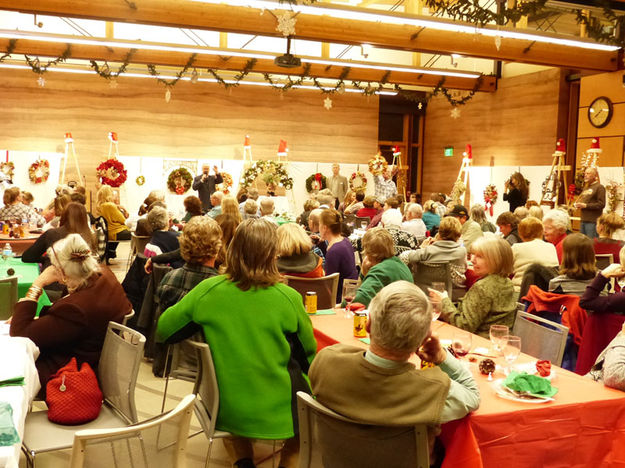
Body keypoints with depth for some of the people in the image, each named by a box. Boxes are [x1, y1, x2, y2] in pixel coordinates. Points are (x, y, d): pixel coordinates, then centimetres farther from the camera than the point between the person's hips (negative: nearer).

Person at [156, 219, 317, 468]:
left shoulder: (207, 291, -13)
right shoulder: (288, 298, -16)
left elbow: (163, 330, 0)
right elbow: (308, 353, -2)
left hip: (226, 411, 2)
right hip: (278, 411, -2)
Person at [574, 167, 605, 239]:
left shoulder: (599, 187, -6)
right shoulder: (586, 187, 19)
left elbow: (601, 204, -15)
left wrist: (585, 205, -17)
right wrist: (577, 204, 9)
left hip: (593, 221, -8)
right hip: (583, 220, 8)